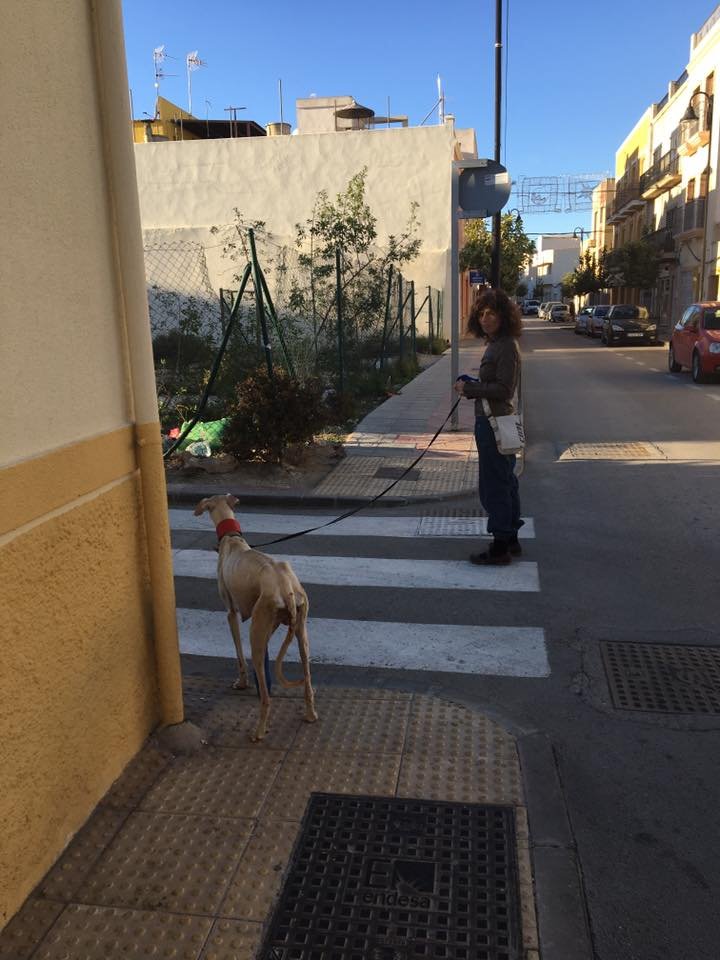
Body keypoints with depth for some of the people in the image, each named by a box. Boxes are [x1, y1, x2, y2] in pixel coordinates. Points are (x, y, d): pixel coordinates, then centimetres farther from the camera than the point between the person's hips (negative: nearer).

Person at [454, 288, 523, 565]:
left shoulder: (505, 347, -17)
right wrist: (470, 385, 5)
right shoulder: (496, 345, 14)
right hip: (494, 421, 11)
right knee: (505, 483, 17)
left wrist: (469, 389, -16)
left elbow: (503, 389, -22)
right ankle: (510, 540, 28)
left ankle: (500, 547, 5)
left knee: (494, 485, -4)